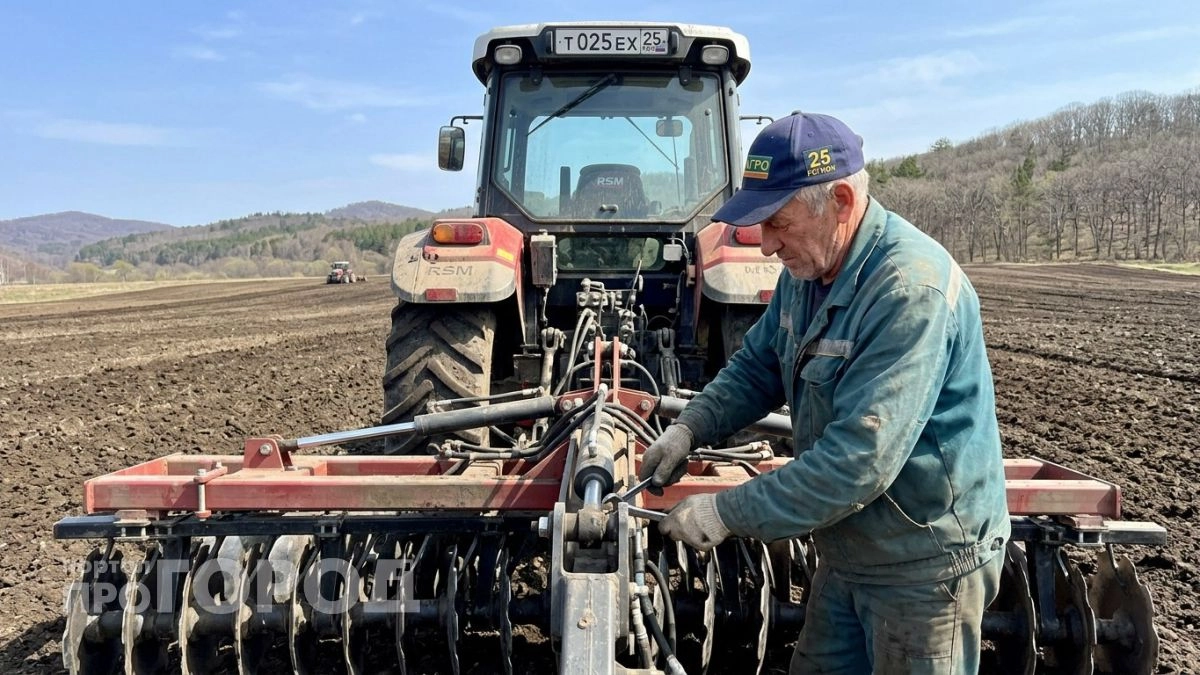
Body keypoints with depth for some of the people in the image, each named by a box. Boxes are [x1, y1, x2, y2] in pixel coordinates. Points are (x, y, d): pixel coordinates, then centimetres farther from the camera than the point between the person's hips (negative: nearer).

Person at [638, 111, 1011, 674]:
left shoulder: (911, 289, -29)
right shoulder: (807, 268, -1)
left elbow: (861, 460, -33)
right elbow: (757, 366, 11)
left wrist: (727, 513, -26)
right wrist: (689, 428, -7)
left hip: (925, 562, -8)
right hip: (848, 551, 8)